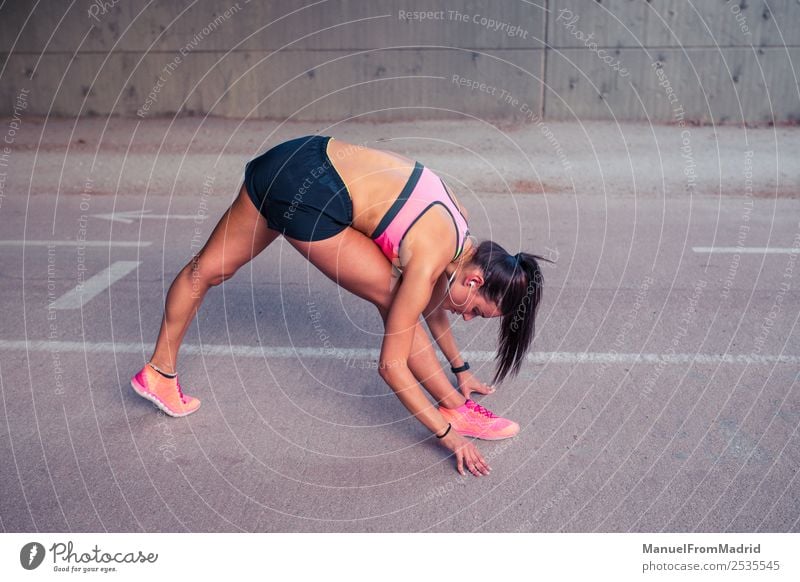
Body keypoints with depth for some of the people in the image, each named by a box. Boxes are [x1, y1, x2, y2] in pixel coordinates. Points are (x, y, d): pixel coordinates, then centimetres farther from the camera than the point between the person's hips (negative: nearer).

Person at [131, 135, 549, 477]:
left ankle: (160, 373, 36)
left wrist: (460, 368, 32)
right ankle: (455, 411, 12)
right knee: (393, 300, -1)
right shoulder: (430, 258, -15)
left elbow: (433, 303, 23)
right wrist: (447, 434, -3)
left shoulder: (457, 224, 7)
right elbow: (392, 365, -10)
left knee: (206, 269, 20)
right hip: (306, 191, -9)